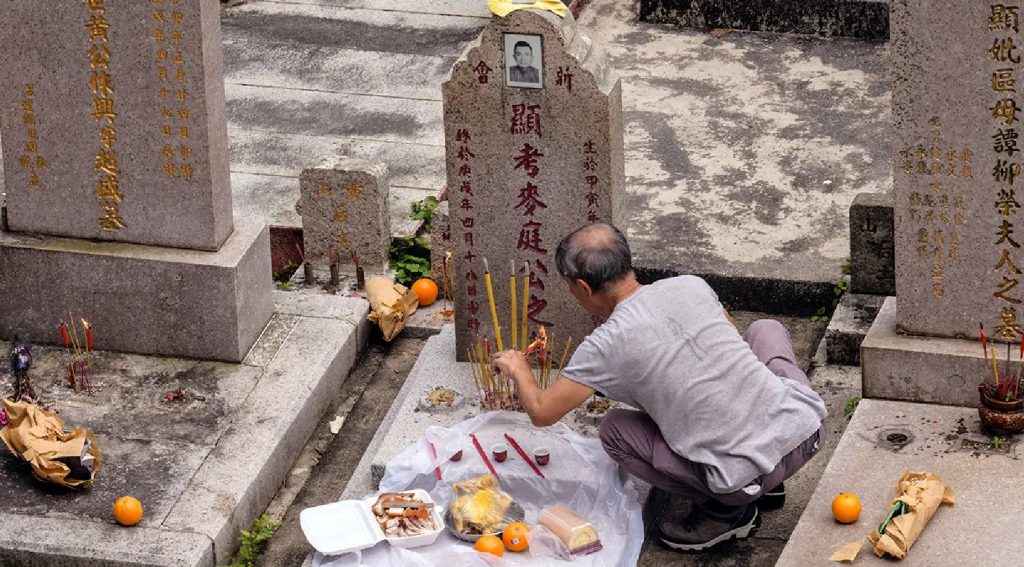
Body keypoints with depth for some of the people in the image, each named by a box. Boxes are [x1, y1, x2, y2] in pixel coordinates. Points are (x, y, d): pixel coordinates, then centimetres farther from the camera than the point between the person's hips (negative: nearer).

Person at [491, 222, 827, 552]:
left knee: (616, 431, 14)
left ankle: (725, 509, 8)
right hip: (808, 425, 4)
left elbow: (541, 412, 5)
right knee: (765, 330, 33)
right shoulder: (692, 287, 7)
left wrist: (518, 370, 26)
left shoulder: (607, 345, -7)